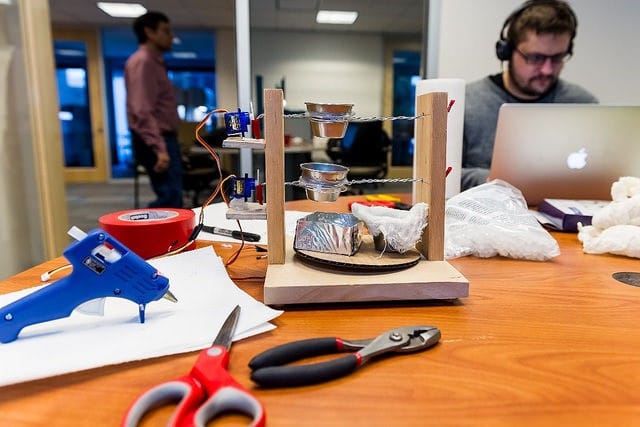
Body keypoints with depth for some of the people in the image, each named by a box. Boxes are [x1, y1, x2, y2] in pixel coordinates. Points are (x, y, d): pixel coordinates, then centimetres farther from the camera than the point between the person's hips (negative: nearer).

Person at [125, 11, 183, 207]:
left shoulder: (155, 62, 20)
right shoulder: (142, 61, -11)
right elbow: (142, 112, -22)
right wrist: (159, 149, -29)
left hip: (164, 138, 10)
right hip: (157, 142, -10)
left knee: (173, 199, 11)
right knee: (170, 200, -15)